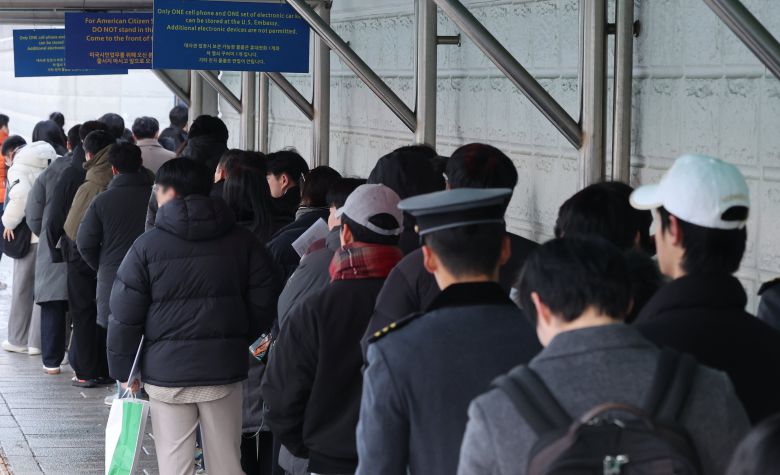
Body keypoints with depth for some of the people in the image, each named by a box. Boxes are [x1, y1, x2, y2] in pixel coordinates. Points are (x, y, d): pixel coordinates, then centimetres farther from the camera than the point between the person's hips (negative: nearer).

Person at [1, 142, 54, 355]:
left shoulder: (19, 169, -8)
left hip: (29, 237, -3)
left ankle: (19, 339, 17)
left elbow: (20, 193, -25)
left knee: (22, 289, 10)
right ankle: (37, 342, 11)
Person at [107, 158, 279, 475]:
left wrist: (123, 371, 3)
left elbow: (124, 316, -5)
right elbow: (264, 304, 3)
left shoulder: (147, 246, -5)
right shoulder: (242, 241, 2)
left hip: (167, 372, -2)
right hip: (225, 370, 2)